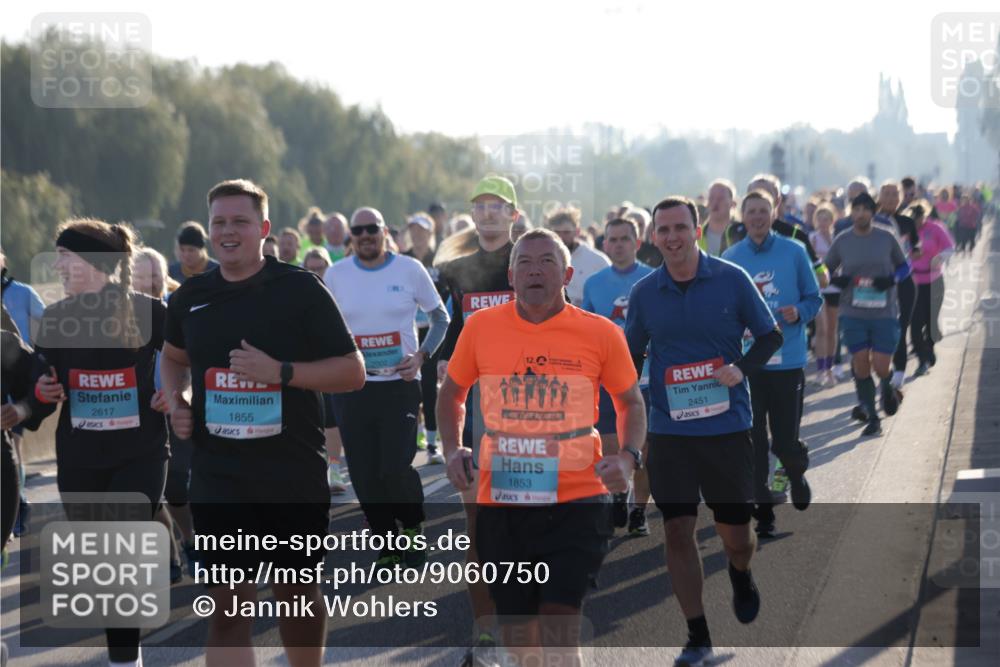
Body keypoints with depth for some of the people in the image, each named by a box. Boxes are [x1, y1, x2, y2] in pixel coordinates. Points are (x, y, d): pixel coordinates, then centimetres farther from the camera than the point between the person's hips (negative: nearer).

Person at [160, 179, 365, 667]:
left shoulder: (299, 289, -5)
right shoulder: (191, 297, 7)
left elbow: (352, 372, -7)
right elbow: (173, 358, 27)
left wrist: (279, 370, -19)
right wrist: (176, 403, 6)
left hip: (295, 476, -2)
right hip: (217, 478, 2)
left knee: (297, 594, 13)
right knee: (228, 607, -5)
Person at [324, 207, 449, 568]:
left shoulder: (410, 269, -1)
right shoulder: (335, 275, 5)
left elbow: (440, 317, 8)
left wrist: (422, 355, -6)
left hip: (399, 384, -2)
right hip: (351, 386, 2)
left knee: (396, 468, -13)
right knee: (365, 475, 1)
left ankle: (413, 527, 16)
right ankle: (387, 547, 16)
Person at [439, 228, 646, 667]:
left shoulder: (600, 334, -2)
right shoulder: (480, 327, 1)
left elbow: (630, 402, 12)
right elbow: (451, 393, 17)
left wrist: (628, 457, -6)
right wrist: (453, 450, 1)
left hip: (576, 503, -2)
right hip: (500, 505, 2)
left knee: (558, 631, -13)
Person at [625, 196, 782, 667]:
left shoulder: (732, 280, -5)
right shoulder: (643, 293, 1)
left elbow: (770, 335, 4)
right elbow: (631, 358, 12)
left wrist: (742, 369, -14)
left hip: (727, 428, -1)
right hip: (669, 431, 1)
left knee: (736, 535, 5)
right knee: (677, 531, -3)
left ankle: (740, 576, 42)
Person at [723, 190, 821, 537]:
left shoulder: (794, 252, 1)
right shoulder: (730, 258, 4)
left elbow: (814, 298, 5)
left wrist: (799, 312, -15)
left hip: (787, 361, -1)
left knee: (785, 443, -1)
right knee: (753, 441, 1)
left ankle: (798, 474, 34)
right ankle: (763, 511, 12)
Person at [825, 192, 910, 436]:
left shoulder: (886, 238, -1)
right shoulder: (842, 241, 0)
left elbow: (904, 266, 9)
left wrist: (892, 279, -11)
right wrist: (835, 280, -12)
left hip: (884, 313, -1)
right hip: (853, 314, 1)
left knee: (881, 368, -5)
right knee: (860, 365, -2)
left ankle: (888, 388, 33)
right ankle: (871, 417, 14)